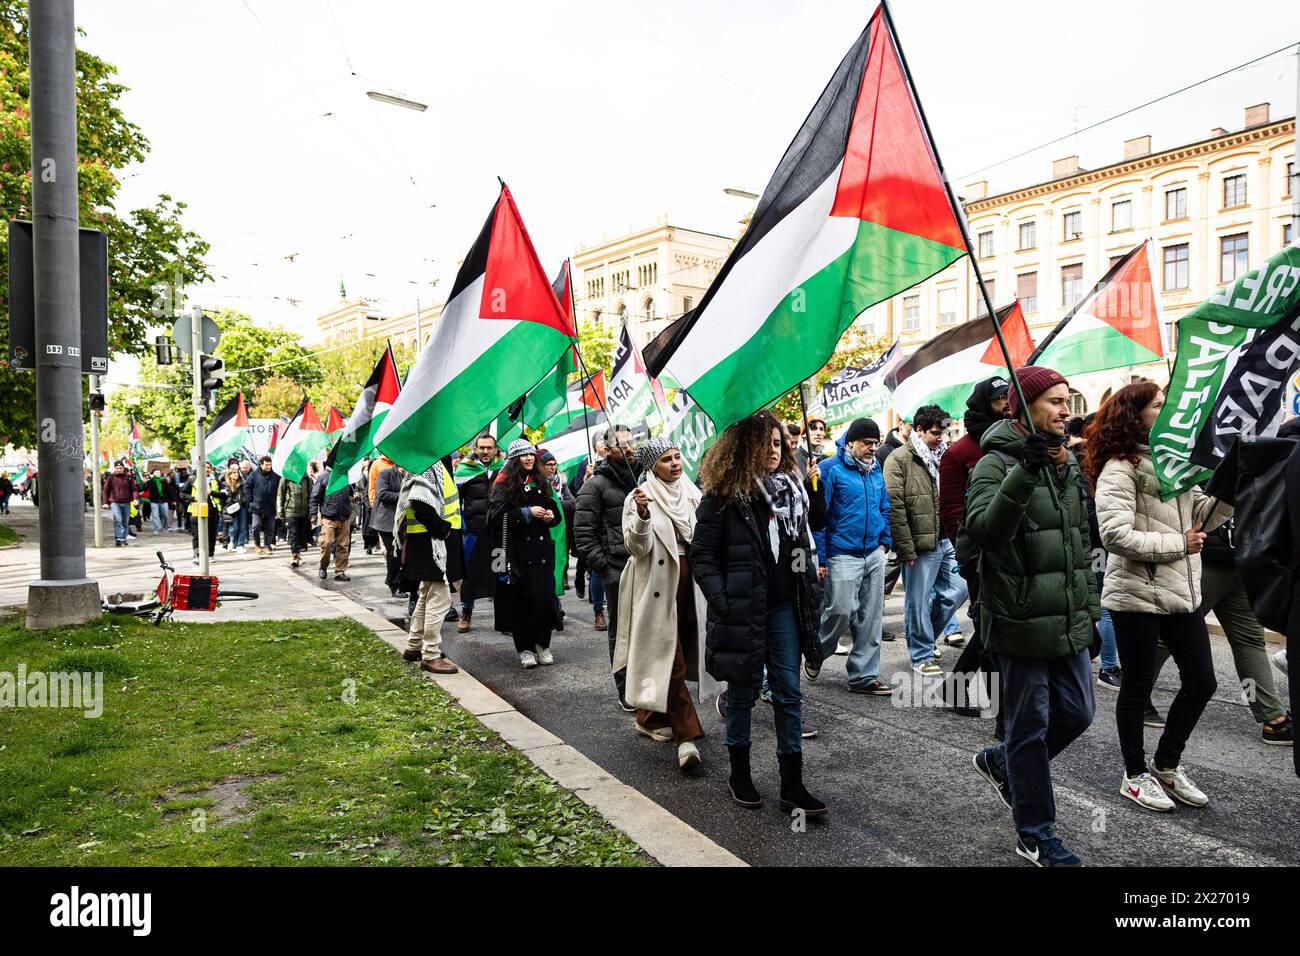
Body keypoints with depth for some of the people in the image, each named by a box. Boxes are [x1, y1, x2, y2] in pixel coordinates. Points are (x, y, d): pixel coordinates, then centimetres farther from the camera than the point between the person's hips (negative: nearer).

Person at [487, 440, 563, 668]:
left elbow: (555, 511, 22)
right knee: (521, 598, -2)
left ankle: (543, 644, 13)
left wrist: (550, 516, 0)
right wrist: (527, 513, -16)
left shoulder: (541, 482, 14)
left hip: (541, 548, 4)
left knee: (545, 595, -1)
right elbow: (498, 516, -11)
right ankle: (524, 648, 9)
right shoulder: (504, 484, -2)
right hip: (517, 550, -4)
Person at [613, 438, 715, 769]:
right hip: (657, 583, -6)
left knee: (678, 651, 12)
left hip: (688, 580, 6)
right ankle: (686, 735, -5)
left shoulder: (691, 493, 10)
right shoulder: (639, 498, -6)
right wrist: (642, 516, -30)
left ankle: (650, 717, 30)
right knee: (670, 657, -7)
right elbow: (637, 547, -16)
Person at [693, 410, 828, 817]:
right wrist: (722, 605, -17)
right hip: (743, 610, -4)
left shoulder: (791, 487, 7)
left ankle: (792, 785, 12)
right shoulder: (722, 496, -9)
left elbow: (818, 523, 23)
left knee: (789, 693, 5)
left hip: (784, 606, 5)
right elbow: (702, 557, -11)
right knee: (744, 691, 10)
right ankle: (739, 772, 29)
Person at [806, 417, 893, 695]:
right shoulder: (832, 469, -9)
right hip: (843, 555, -6)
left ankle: (864, 675, 17)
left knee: (872, 616, 8)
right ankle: (816, 654, 22)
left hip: (874, 554, 7)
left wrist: (884, 541, 11)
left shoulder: (876, 469, 12)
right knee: (841, 611, -7)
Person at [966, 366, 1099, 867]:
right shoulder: (997, 463, -12)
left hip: (1069, 621, 7)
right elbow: (984, 530, -29)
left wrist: (1090, 605, 19)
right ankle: (1035, 835, 20)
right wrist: (1025, 472, -37)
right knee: (1030, 726, 4)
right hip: (1021, 621, -7)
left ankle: (1000, 763, 38)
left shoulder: (1068, 461, 12)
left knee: (1077, 713, 14)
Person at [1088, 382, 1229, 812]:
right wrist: (1176, 544, -17)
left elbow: (1201, 516, 13)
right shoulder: (1120, 467, -13)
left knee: (1201, 682, 13)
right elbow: (1115, 534, -22)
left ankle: (1166, 765, 31)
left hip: (1181, 591, 8)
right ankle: (1135, 775, 24)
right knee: (1138, 686, 6)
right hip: (1137, 595, -8)